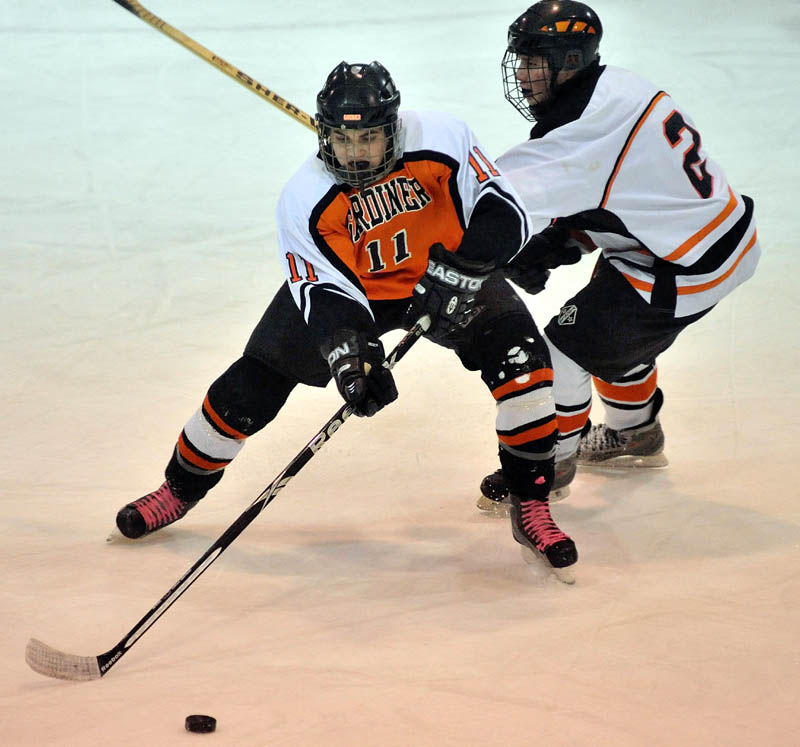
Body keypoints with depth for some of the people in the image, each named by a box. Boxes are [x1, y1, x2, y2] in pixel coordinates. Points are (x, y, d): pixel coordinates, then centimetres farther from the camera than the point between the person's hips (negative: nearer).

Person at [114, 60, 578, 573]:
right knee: (257, 381, -4)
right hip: (350, 286, 0)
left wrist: (460, 271, -39)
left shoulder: (441, 140, -29)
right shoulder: (306, 200, -27)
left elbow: (504, 213, -25)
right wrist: (352, 356, -47)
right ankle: (181, 490, 21)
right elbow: (328, 295, -29)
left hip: (448, 276, 0)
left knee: (521, 355, -21)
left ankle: (532, 506, -6)